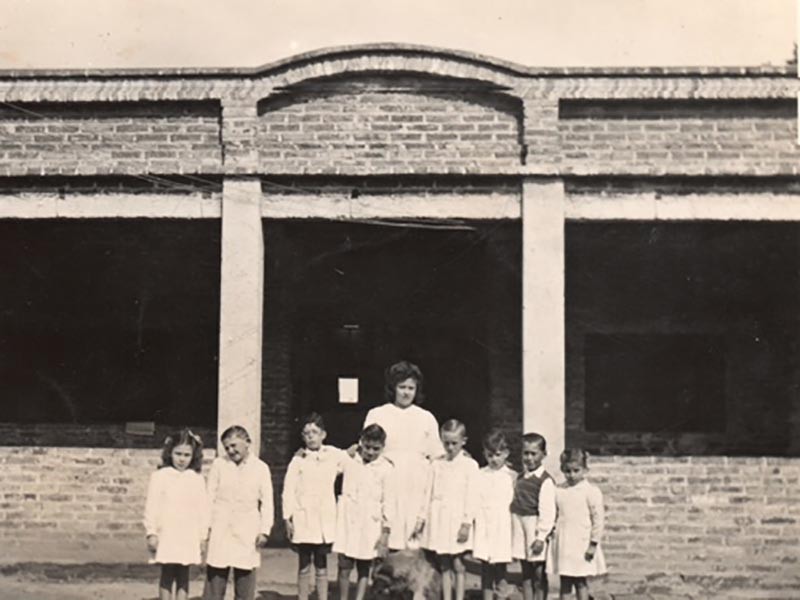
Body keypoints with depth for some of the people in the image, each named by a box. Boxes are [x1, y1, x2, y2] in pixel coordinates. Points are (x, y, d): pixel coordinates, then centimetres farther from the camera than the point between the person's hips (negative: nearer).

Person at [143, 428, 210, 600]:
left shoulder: (197, 479, 4)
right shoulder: (160, 476, -2)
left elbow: (203, 509, 6)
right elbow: (152, 506, -3)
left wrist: (203, 536, 6)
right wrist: (151, 533, -6)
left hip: (189, 537, 2)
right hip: (166, 536, -2)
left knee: (183, 576, 6)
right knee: (167, 575, 3)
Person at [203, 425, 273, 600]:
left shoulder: (261, 468, 2)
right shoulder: (219, 464, 2)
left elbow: (267, 502, 4)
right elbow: (209, 497, 5)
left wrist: (264, 531, -3)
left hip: (247, 532, 0)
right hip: (220, 530, 0)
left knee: (245, 582, 5)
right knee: (215, 579, 0)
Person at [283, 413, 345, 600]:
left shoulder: (334, 455, 3)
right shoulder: (298, 459, 0)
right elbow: (288, 490, -1)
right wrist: (288, 518, -5)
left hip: (325, 519, 1)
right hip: (303, 519, -1)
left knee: (322, 566, 8)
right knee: (304, 566, 7)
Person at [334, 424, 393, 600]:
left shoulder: (386, 468, -3)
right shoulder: (348, 460, 3)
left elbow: (387, 501, -1)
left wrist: (385, 531, -4)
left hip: (370, 524, -1)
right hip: (347, 521, 2)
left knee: (364, 568, 3)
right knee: (344, 566, 0)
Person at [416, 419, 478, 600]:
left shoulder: (469, 465, -2)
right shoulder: (437, 464, 9)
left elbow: (471, 496, -6)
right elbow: (429, 492, 12)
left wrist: (467, 523, -11)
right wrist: (421, 518, 7)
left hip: (457, 520, -3)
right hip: (438, 519, 3)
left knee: (458, 564, -1)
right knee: (443, 564, 7)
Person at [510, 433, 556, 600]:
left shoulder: (545, 481, -12)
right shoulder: (519, 478, 10)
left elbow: (547, 512, -15)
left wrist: (541, 537, -17)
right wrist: (513, 530, 10)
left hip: (536, 530, -7)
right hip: (520, 527, 7)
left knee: (539, 576, 2)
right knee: (526, 574, 13)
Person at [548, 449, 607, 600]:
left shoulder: (591, 491, -8)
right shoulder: (558, 491, 4)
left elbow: (598, 519, -8)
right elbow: (553, 517, 10)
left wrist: (593, 544, -9)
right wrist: (550, 536, 7)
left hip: (582, 545, -4)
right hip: (563, 545, 4)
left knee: (581, 582, 3)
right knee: (564, 582, 9)